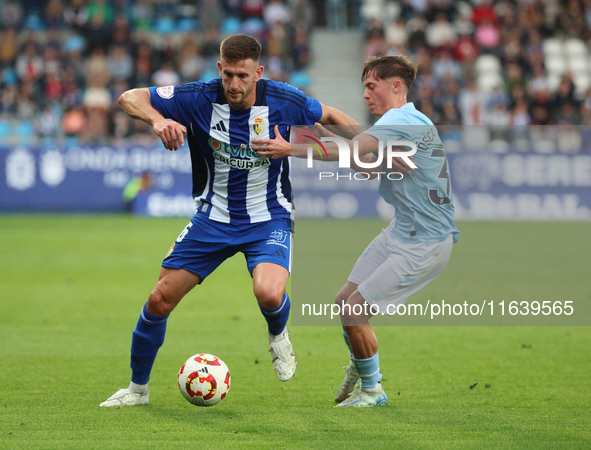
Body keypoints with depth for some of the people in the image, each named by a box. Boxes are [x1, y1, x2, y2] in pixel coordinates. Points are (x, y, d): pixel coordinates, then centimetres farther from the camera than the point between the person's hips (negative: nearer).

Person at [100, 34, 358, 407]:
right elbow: (130, 97, -11)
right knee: (159, 301, -1)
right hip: (213, 218, 2)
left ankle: (279, 336, 8)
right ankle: (137, 388, 20)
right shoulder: (200, 98, -15)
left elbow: (328, 115, 6)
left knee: (269, 294, -30)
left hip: (268, 219, -2)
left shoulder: (282, 100, -15)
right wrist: (157, 119, -30)